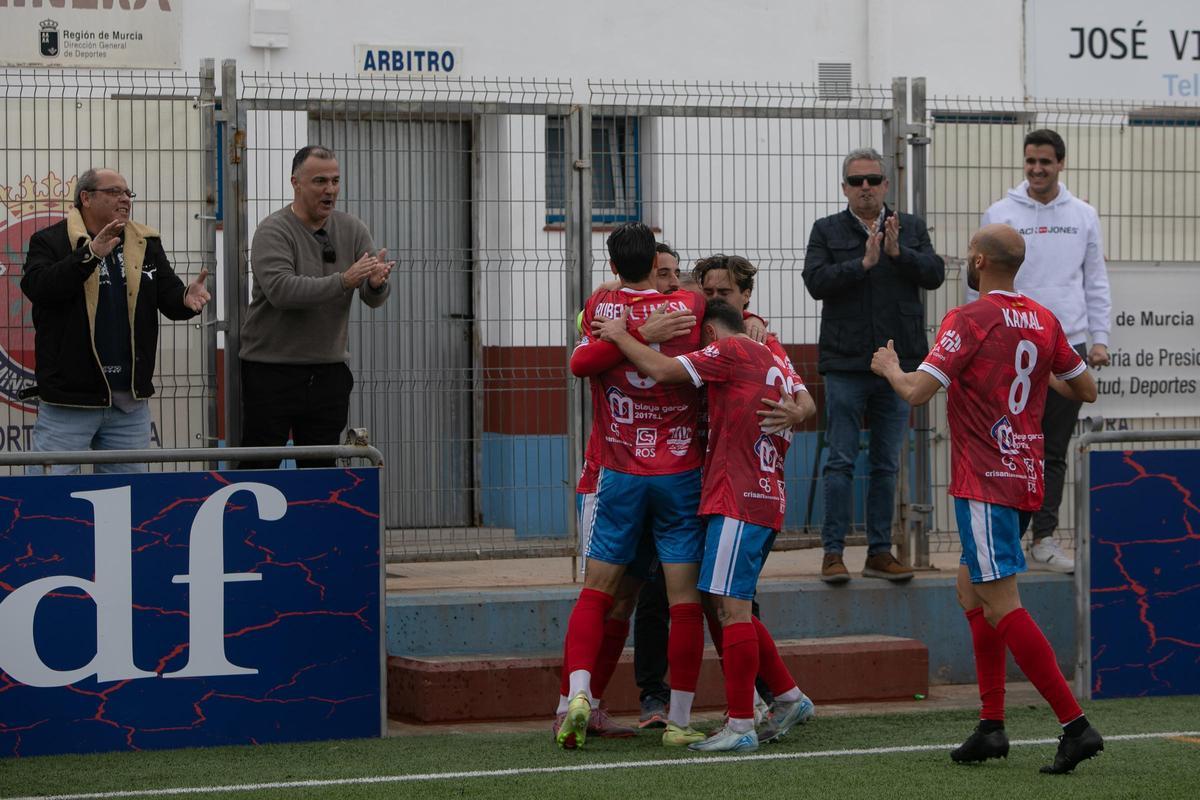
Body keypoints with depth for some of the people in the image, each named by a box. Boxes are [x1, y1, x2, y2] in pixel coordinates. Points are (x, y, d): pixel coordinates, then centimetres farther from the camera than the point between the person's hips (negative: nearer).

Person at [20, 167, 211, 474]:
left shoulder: (147, 244, 12)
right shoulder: (50, 241, -1)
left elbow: (170, 297, 8)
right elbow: (37, 287, -18)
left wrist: (186, 297, -17)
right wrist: (90, 254, -28)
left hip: (130, 402, 5)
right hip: (68, 400, -4)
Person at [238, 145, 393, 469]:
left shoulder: (351, 230, 7)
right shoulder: (273, 232, -9)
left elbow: (374, 298, 1)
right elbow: (281, 290, -25)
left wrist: (376, 283, -24)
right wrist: (343, 281, -33)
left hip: (328, 370, 5)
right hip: (271, 370, -5)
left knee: (322, 468, 8)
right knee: (260, 469, -4)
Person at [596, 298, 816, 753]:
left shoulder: (730, 350, -5)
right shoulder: (773, 357, 20)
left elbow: (661, 370, -11)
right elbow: (806, 406, 17)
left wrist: (620, 336, 1)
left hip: (738, 501, -9)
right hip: (767, 499, 9)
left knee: (731, 606, -9)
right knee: (733, 608, 16)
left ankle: (740, 727, -10)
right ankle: (788, 698, 19)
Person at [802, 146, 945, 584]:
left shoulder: (911, 228, 12)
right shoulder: (827, 231, 5)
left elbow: (935, 273, -2)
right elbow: (815, 281, -9)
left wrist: (899, 253, -17)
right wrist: (863, 263, -18)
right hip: (846, 364, -3)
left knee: (887, 464, 9)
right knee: (840, 462, -3)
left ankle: (880, 552, 15)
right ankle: (833, 552, 1)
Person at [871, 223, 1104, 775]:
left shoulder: (968, 320, -12)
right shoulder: (1043, 321, 9)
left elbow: (917, 392, -17)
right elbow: (1086, 390, 18)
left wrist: (889, 367, 3)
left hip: (985, 484, -8)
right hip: (1026, 480, 8)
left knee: (1002, 607, -9)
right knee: (971, 587, 19)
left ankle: (1076, 725, -16)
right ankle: (991, 726, 15)